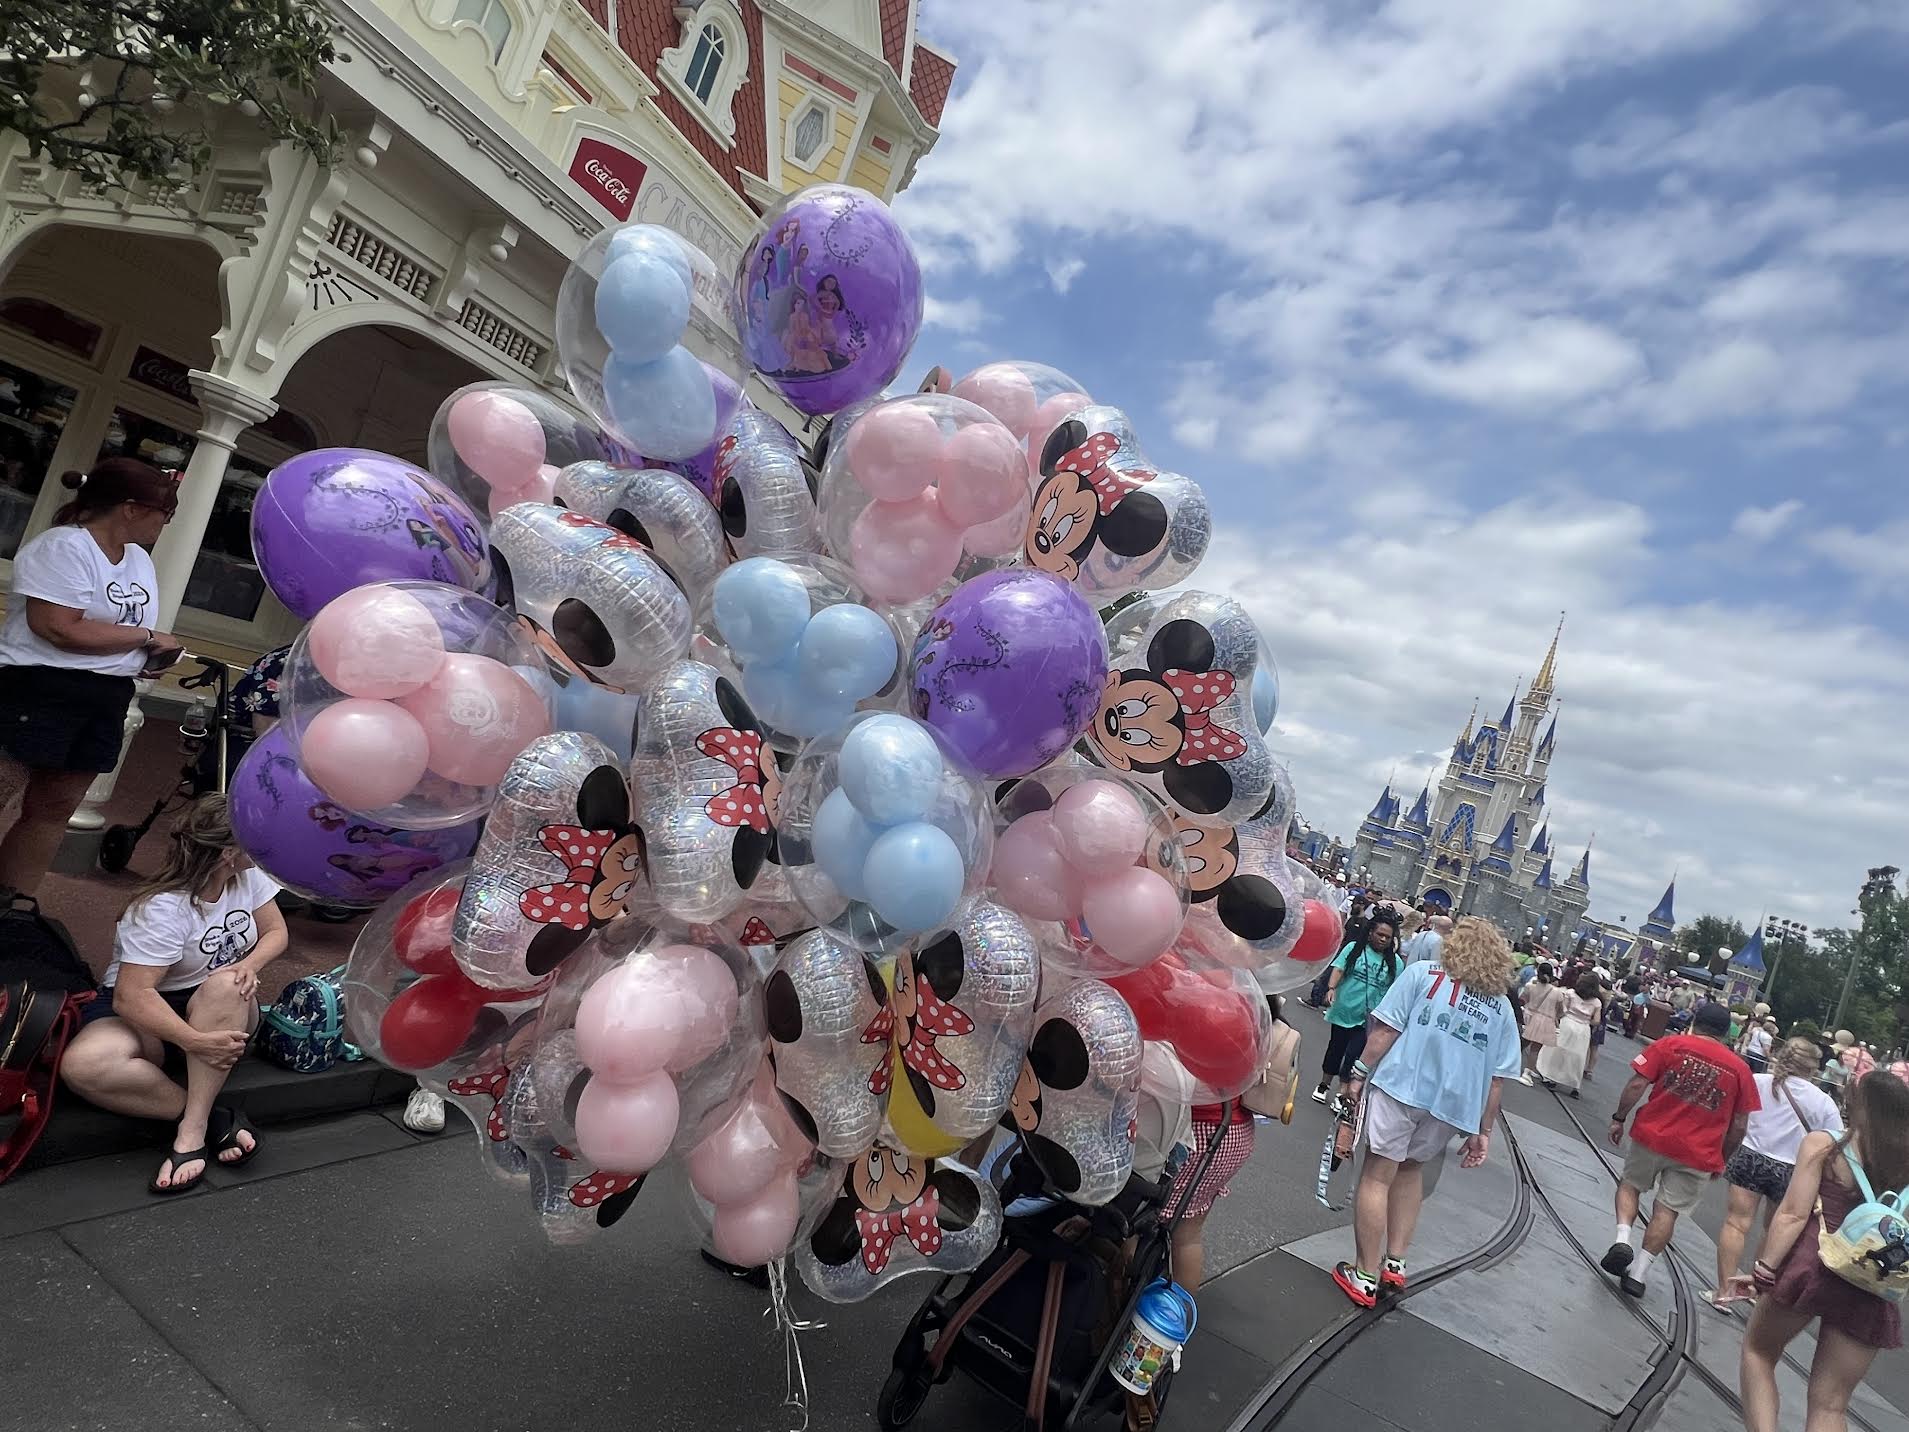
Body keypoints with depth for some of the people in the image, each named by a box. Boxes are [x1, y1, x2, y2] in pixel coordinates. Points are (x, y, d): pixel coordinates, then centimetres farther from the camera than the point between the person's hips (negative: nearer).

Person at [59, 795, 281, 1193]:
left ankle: (192, 1131, -29)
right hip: (145, 1012, -3)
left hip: (221, 1011, 3)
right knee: (83, 1066, -34)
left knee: (225, 986, -35)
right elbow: (131, 995, -29)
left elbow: (276, 932, 1)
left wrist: (250, 964, -22)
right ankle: (213, 1119, -22)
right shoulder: (162, 909, -25)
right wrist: (194, 1042, -39)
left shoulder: (249, 874, -9)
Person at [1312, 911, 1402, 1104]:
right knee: (1335, 1050, 15)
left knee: (1353, 1056, -5)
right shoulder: (1354, 948, -4)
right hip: (1343, 1011, 0)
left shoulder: (1394, 961, 0)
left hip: (1367, 1019, 0)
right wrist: (1331, 988, -27)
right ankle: (1323, 1085, 33)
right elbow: (1338, 969, -11)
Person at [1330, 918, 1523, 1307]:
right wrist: (1483, 1131, 17)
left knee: (1377, 1177, 3)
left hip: (1401, 1087, -4)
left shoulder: (1422, 974, 0)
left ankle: (1366, 1277, 6)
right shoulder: (1503, 1008, 11)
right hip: (1453, 1104, 5)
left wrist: (1360, 1074, -1)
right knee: (1410, 1171, 25)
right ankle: (1395, 1263, 24)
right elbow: (1497, 1079, 11)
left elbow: (1386, 1030, -8)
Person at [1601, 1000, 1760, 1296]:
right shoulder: (1740, 1069, 3)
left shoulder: (1671, 1044, -4)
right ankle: (1638, 1273, 8)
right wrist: (1721, 1160, 18)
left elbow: (1637, 1085, -9)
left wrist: (1619, 1119, 2)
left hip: (1652, 1136, -1)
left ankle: (1622, 1240, -1)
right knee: (1667, 1210, 8)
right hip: (1698, 1154, 1)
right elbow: (1739, 1126, 6)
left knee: (1630, 1185, 19)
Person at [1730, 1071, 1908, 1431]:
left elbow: (1794, 1215, -9)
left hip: (1813, 1266, -4)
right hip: (1873, 1290, 4)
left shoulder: (1822, 1145, -4)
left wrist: (1764, 1272, -7)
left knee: (1758, 1350, 19)